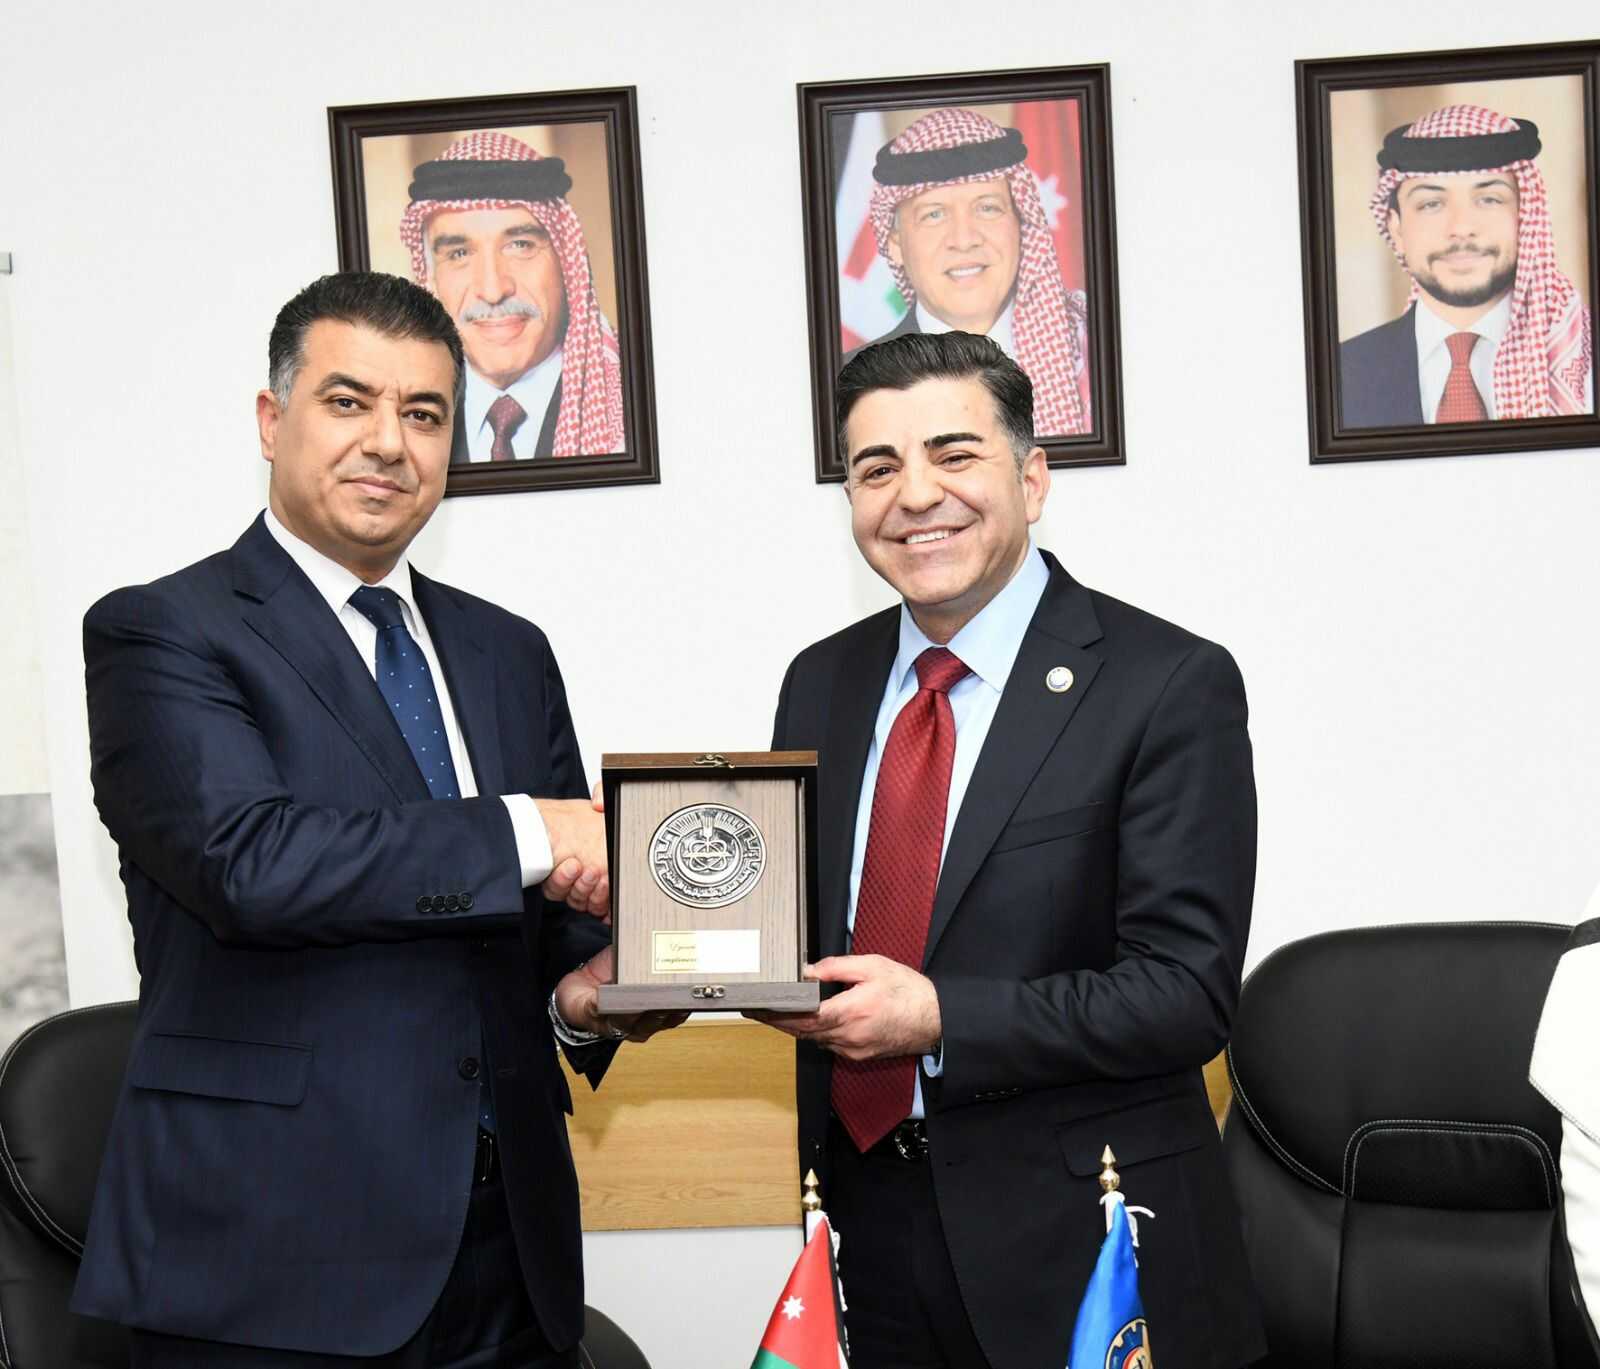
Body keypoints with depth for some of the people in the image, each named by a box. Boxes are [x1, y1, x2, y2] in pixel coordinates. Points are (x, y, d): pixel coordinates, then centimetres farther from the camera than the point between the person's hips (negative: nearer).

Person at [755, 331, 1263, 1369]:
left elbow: (1189, 992, -15)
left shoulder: (1170, 685, -11)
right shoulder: (821, 683, 7)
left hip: (1079, 1248, -4)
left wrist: (939, 1021, -23)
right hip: (863, 1217, 5)